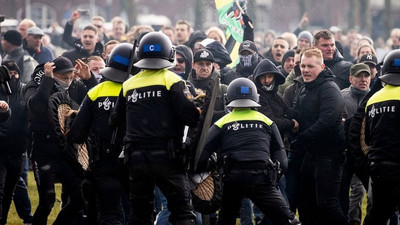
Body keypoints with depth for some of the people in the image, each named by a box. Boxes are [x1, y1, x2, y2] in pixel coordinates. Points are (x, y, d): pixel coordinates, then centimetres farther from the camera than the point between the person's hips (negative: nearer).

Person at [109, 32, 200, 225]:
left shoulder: (128, 85, 9)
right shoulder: (172, 81, -5)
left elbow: (116, 121, 12)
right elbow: (189, 115, -14)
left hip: (136, 157, 4)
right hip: (166, 156, -4)